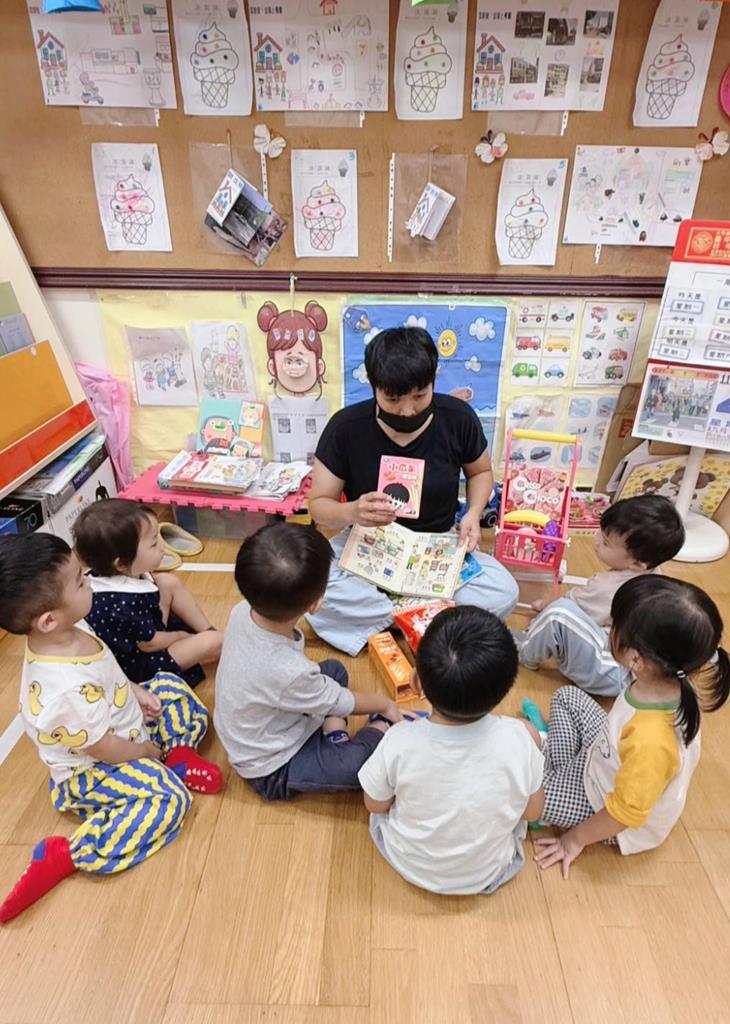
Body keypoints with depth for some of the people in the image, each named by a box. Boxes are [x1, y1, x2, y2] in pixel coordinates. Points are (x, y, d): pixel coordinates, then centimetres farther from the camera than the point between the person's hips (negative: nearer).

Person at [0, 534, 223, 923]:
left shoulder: (67, 631, -16)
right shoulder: (67, 690, -41)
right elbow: (104, 750, -26)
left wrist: (135, 690, -4)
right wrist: (149, 752, -8)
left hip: (121, 723, 9)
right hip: (91, 770, -8)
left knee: (171, 688, 9)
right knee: (167, 797, -22)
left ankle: (176, 754, 5)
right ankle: (64, 856, -13)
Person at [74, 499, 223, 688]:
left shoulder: (120, 573, -15)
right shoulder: (123, 605, -39)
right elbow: (149, 643, -22)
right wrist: (180, 636, -6)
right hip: (138, 665, -9)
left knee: (169, 582, 5)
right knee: (212, 642, -17)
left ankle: (208, 630, 11)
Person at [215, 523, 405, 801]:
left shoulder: (243, 611, -22)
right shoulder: (289, 672, -41)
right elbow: (344, 704, -18)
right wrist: (384, 704, 0)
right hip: (273, 771, -8)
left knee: (334, 669, 19)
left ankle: (334, 736, 1)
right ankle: (381, 726, 7)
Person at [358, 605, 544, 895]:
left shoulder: (399, 742, -34)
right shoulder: (517, 739, -31)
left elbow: (376, 805, -12)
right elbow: (533, 812, -10)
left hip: (409, 864, 0)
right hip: (488, 873, 1)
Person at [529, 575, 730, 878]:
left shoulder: (651, 741, -45)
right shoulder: (676, 677, -27)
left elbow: (625, 813, -30)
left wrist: (577, 838, -12)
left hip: (611, 812, -6)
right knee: (566, 697, 15)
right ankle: (562, 775, 25)